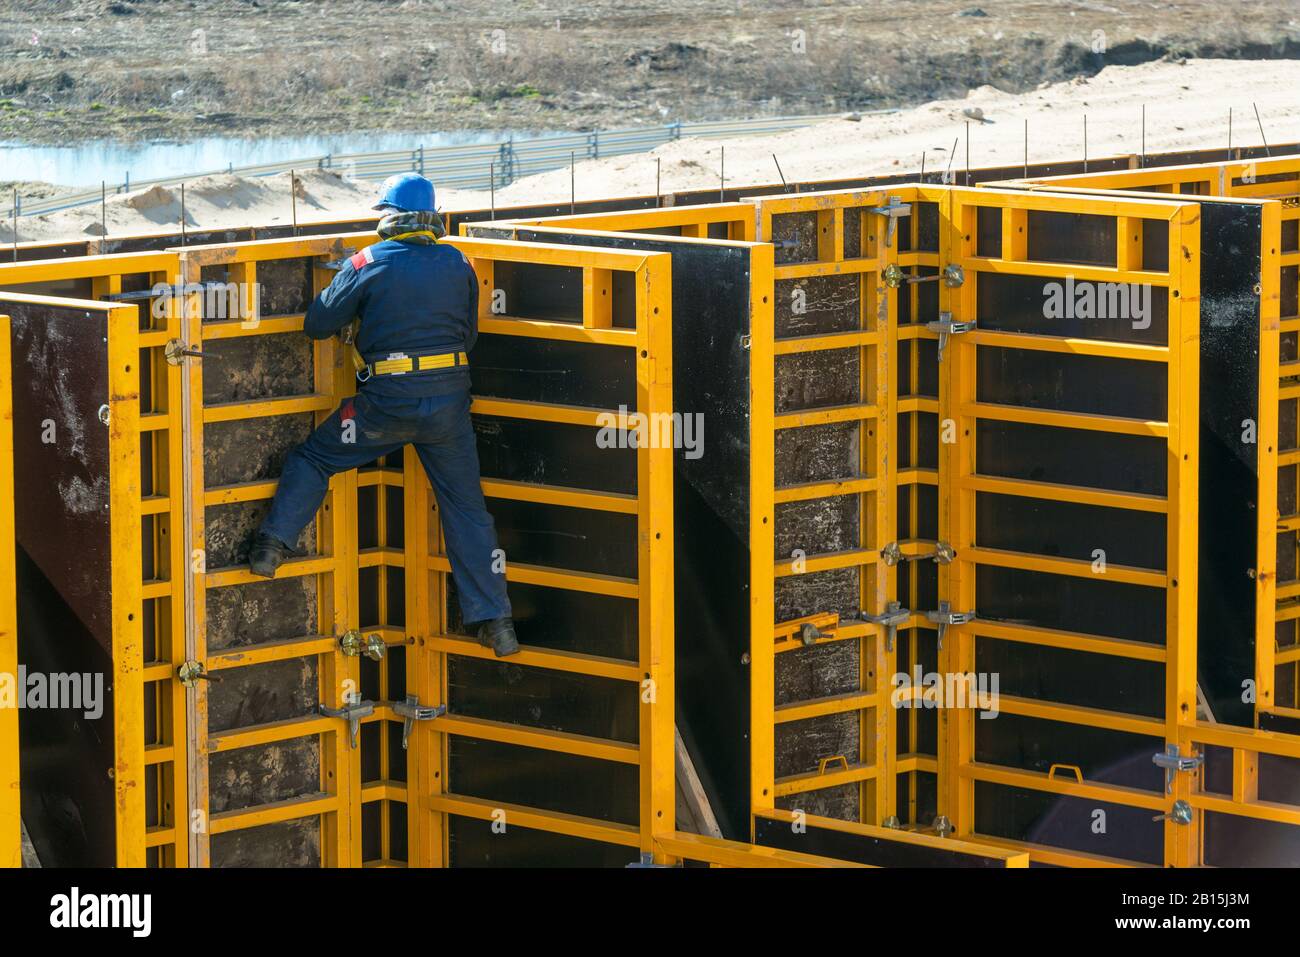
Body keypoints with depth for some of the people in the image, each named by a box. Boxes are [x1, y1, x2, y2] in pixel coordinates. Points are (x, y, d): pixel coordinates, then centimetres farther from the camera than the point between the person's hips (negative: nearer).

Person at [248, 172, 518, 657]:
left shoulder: (370, 263, -4)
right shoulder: (459, 265, 5)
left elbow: (318, 322, 0)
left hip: (386, 399, -3)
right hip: (449, 399, 3)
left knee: (312, 458, 16)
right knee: (466, 508, 10)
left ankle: (274, 544, 2)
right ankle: (495, 621, 9)